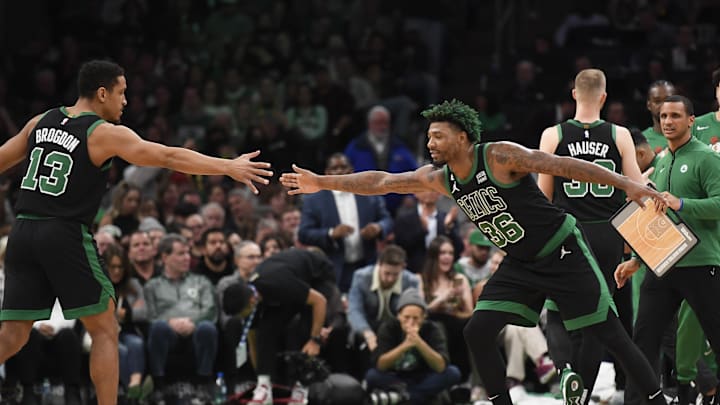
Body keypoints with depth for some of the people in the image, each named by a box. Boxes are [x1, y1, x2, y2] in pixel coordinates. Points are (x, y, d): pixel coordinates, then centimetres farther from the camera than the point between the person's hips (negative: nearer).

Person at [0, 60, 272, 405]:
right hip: (66, 236, -6)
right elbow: (168, 157, -11)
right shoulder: (106, 133, -5)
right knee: (105, 330, 6)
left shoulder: (40, 123, 13)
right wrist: (229, 167, -9)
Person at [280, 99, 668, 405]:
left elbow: (564, 165, -24)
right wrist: (321, 182, 4)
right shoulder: (439, 178, -1)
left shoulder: (501, 157, -21)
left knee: (608, 331, -7)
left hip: (563, 252, -7)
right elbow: (381, 182, 5)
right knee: (477, 331, -3)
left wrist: (626, 184, -31)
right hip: (521, 264, 7)